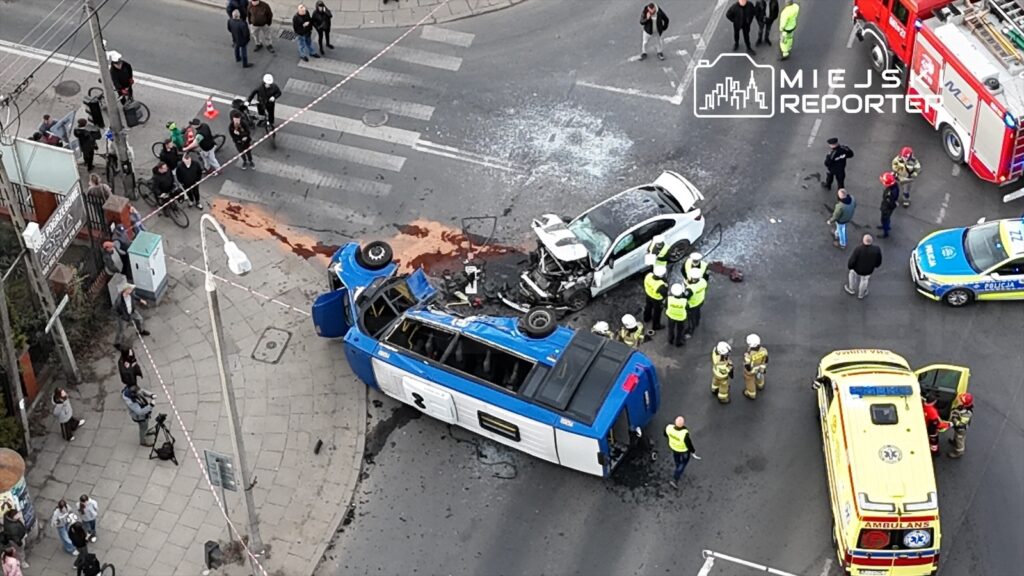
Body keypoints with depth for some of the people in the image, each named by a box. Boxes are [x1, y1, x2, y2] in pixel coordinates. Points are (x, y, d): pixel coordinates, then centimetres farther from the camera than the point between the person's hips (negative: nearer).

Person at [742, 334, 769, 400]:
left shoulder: (748, 355, -42)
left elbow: (747, 366, -27)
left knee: (750, 382, 25)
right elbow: (765, 360, -9)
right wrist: (764, 368, 9)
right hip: (760, 368, 4)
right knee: (759, 377, 36)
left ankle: (751, 394, 50)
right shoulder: (763, 350, -28)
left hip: (750, 370, -4)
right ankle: (760, 385, 66)